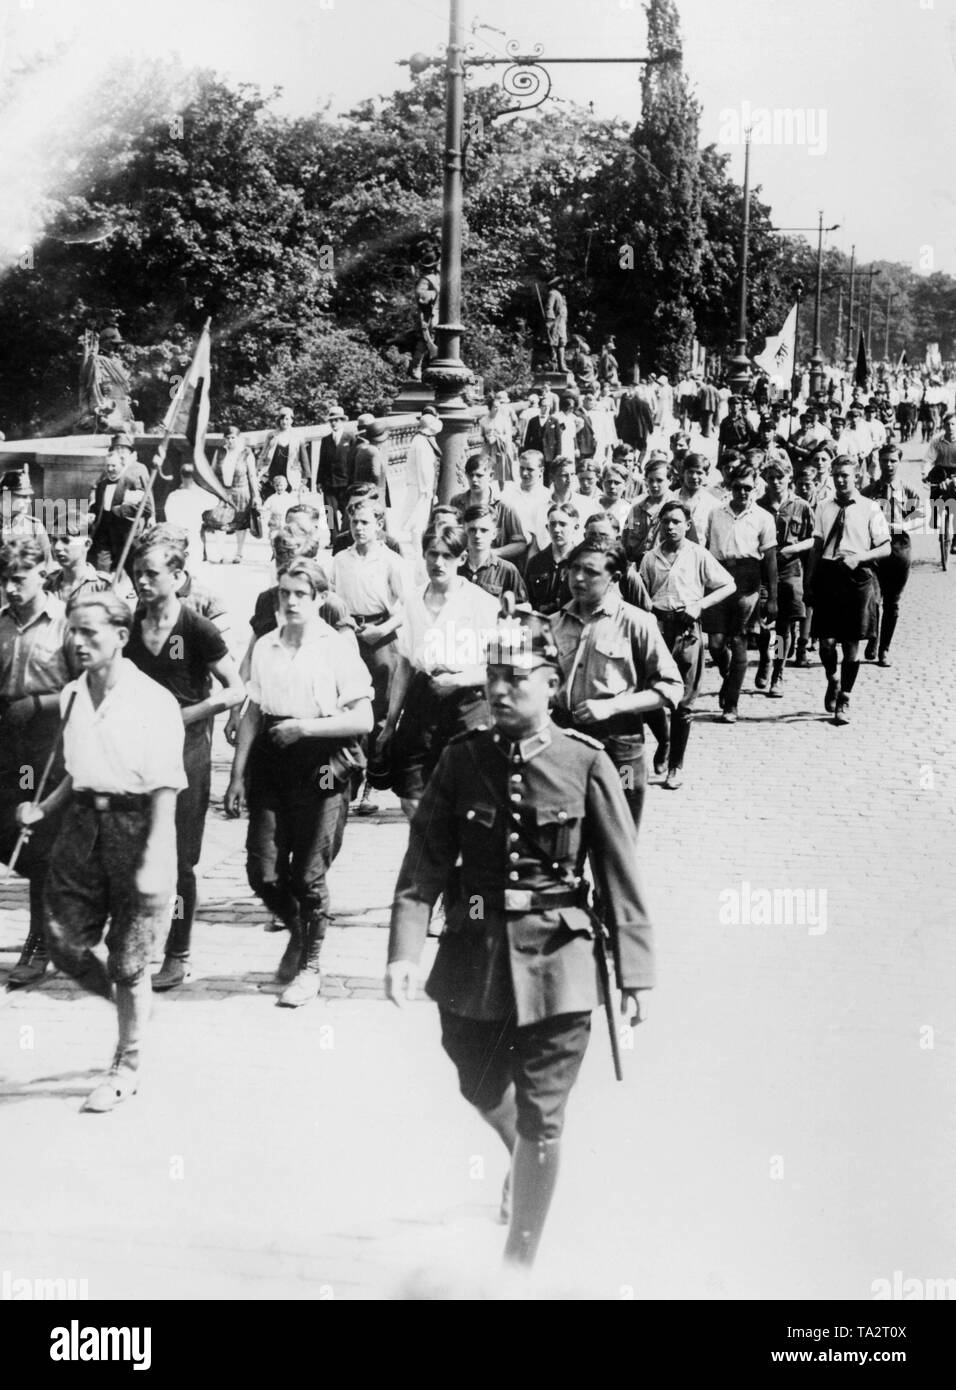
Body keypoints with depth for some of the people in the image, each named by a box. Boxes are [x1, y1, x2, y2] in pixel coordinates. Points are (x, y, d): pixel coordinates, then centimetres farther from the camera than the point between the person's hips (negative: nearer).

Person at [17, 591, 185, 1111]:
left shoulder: (153, 701, -11)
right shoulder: (73, 696, 9)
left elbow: (165, 789, -13)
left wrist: (152, 860, -18)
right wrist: (44, 810, 8)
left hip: (134, 825, -6)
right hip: (82, 821, 6)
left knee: (128, 960, 1)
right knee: (65, 944, 3)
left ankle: (126, 1069, 17)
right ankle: (133, 1007, 31)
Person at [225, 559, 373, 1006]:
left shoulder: (338, 650, -5)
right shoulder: (265, 647, 9)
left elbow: (363, 720, -7)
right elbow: (253, 715, 13)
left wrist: (305, 727, -15)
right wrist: (237, 775, 8)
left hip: (322, 770, -4)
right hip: (271, 768, 4)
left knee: (308, 876, -1)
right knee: (263, 873, 1)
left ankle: (310, 965, 16)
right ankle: (298, 931, 31)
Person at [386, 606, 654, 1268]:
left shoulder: (586, 765, -7)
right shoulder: (462, 760, -1)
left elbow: (622, 879, -5)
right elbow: (425, 863, -4)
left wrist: (636, 975, -6)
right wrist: (405, 949, -15)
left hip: (556, 962, -3)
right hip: (474, 957, 3)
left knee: (540, 1121, 0)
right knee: (482, 1092, 21)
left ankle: (520, 1263, 14)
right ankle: (526, 1159, 54)